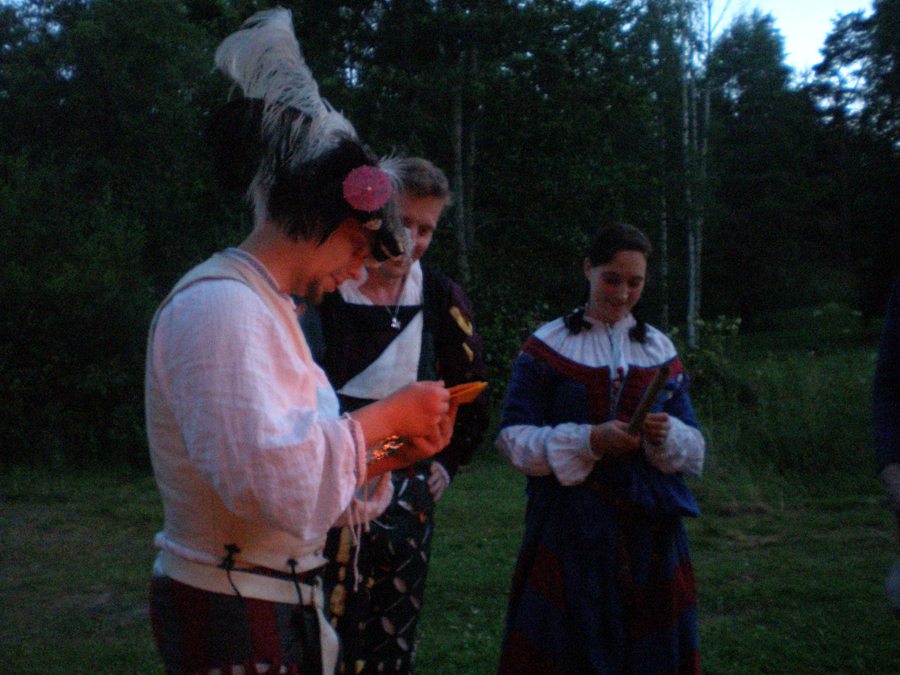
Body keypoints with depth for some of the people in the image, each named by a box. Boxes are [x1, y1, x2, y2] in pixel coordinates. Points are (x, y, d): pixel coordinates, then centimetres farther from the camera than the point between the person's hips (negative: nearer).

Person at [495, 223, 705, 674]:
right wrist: (589, 440, -20)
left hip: (648, 527, 3)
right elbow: (514, 438, -6)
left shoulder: (660, 350, 10)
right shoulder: (547, 345, 0)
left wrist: (667, 435, -14)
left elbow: (694, 449, 9)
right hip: (569, 526, -3)